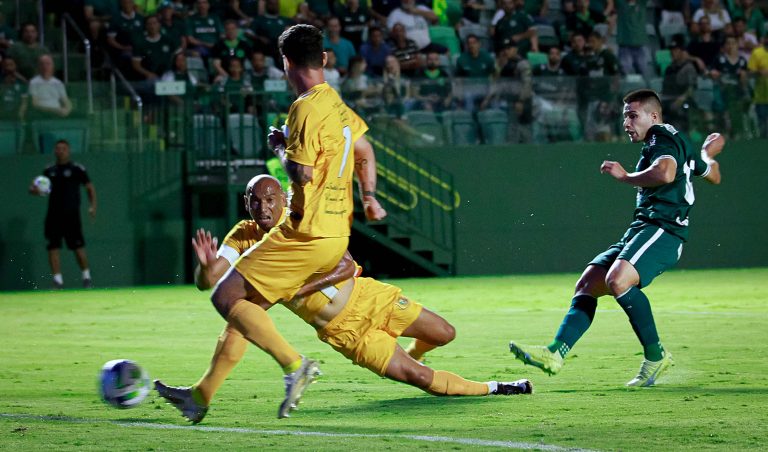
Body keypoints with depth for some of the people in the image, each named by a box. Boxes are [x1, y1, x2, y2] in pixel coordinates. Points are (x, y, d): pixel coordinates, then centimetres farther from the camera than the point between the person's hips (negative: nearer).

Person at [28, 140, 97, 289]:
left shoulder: (77, 169, 1)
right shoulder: (49, 171, 13)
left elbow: (90, 187, 3)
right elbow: (34, 188, 15)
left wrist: (93, 206, -10)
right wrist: (34, 189, -10)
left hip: (71, 215, -4)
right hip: (53, 215, 4)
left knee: (78, 247, -5)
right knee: (53, 247, -3)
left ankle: (86, 277, 11)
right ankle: (58, 281, 2)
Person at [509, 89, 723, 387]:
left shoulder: (663, 137, -4)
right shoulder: (678, 143, 27)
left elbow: (665, 173, -26)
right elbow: (713, 176, 40)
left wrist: (625, 176, -15)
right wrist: (707, 155, 60)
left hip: (662, 228, -11)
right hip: (641, 229, 11)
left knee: (617, 280, -31)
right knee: (587, 285, 0)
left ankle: (655, 355, -19)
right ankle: (555, 353, -9)